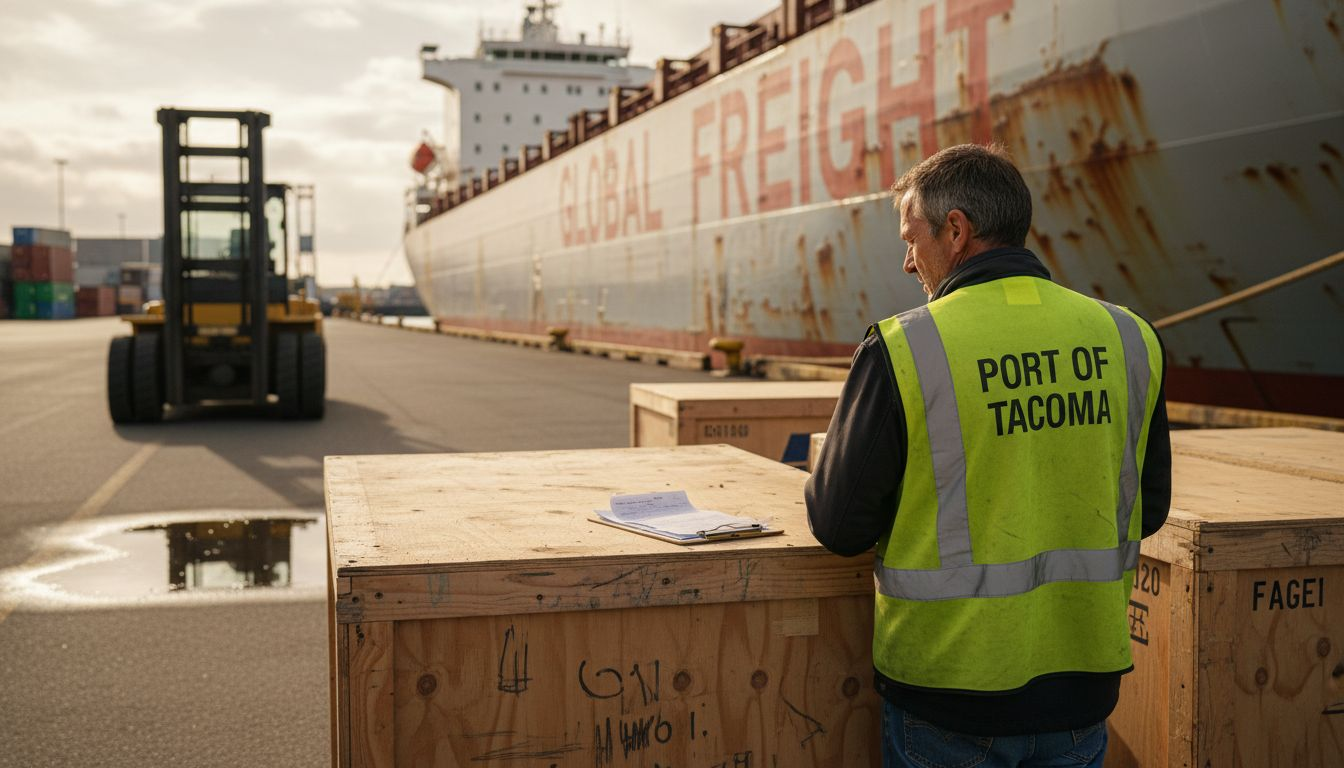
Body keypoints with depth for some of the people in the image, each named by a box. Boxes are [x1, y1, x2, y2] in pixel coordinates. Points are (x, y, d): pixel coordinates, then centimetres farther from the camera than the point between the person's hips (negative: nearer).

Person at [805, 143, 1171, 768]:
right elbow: (1149, 510, 8)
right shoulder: (1130, 339, -2)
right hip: (1084, 685, 4)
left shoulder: (900, 350, -16)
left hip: (950, 697, -4)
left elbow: (839, 526, -9)